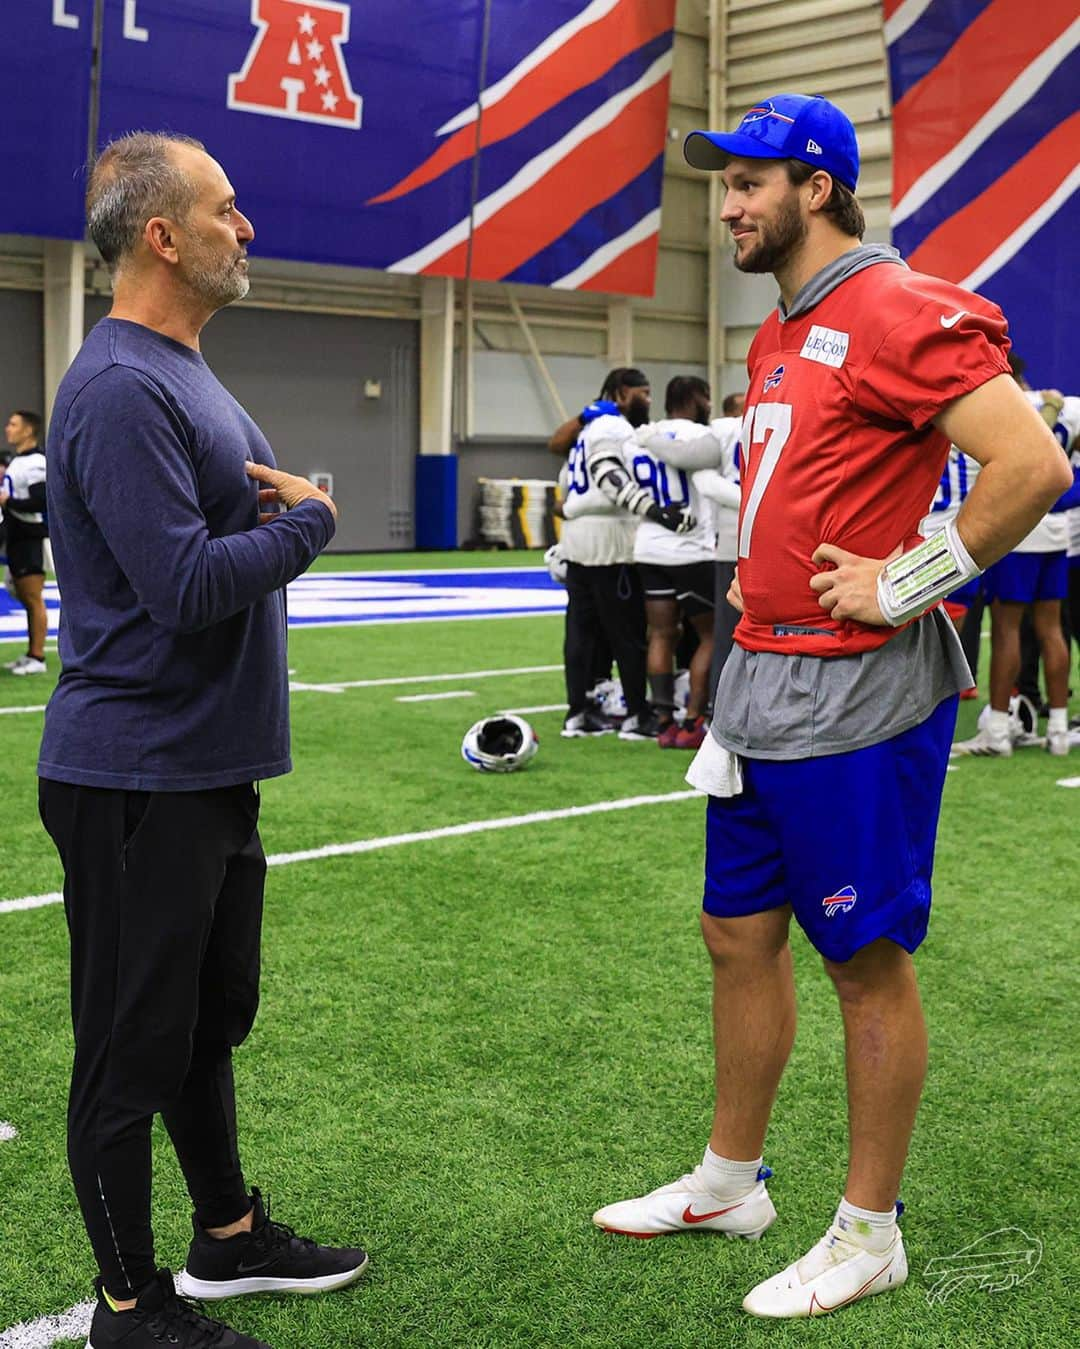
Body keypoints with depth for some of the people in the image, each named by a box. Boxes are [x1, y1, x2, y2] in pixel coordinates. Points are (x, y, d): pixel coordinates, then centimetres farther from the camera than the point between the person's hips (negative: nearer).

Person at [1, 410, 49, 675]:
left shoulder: (35, 462, -15)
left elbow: (41, 501, -24)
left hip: (31, 539, -10)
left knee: (33, 599, -5)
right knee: (25, 599, 12)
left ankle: (37, 658, -1)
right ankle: (30, 655, 18)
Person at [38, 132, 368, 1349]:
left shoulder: (185, 374, 13)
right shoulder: (120, 389, -19)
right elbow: (185, 586, -26)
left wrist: (278, 509, 1)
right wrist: (306, 520, -11)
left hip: (210, 767, 10)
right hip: (140, 778, -10)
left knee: (208, 1019, 21)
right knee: (134, 1047, 4)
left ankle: (230, 1236, 37)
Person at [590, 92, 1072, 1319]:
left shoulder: (902, 315, -14)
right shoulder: (778, 337, 15)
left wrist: (901, 587, -19)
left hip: (854, 701, -9)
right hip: (759, 684, 9)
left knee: (868, 963, 3)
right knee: (738, 936, 16)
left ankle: (868, 1234, 17)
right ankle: (729, 1182, 32)